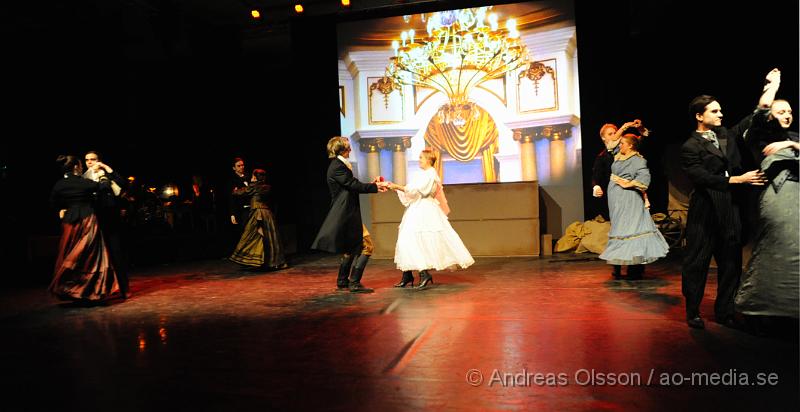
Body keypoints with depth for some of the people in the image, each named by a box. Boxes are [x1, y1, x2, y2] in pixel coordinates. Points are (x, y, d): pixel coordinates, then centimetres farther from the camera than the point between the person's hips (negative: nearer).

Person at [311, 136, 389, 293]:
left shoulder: (339, 165, 17)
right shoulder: (338, 167, -14)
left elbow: (352, 186, 16)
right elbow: (354, 185, -18)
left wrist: (373, 185, 10)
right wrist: (376, 186, -10)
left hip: (345, 214, 11)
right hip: (347, 214, -11)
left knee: (350, 249, 18)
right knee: (366, 245, -8)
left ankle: (342, 282, 26)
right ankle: (354, 283, -5)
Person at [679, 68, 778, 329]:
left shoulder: (727, 135, 14)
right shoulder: (690, 147, -5)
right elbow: (702, 178, -14)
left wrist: (771, 86, 10)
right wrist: (738, 179, -13)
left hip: (731, 211, 6)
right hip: (705, 212, -6)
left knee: (731, 263, 9)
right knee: (697, 263, 1)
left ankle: (724, 311, 21)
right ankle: (693, 313, 12)